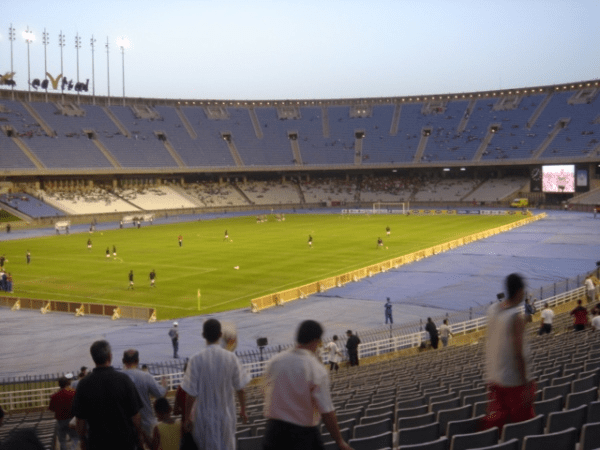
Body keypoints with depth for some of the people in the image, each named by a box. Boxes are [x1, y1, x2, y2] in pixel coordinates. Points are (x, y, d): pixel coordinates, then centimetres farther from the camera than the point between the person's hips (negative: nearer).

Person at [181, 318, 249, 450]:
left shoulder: (196, 360, -15)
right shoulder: (231, 358, -9)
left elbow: (191, 393, -12)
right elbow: (240, 388, -2)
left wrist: (187, 418, -1)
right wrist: (243, 410, 13)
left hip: (204, 416, -1)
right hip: (226, 415, 1)